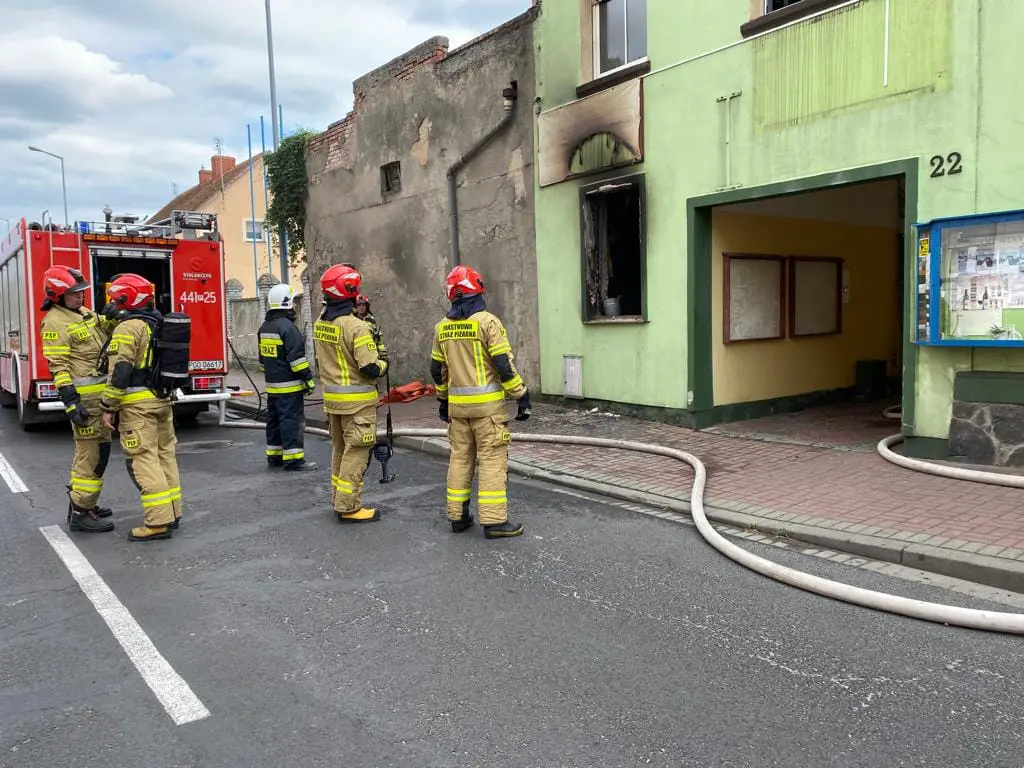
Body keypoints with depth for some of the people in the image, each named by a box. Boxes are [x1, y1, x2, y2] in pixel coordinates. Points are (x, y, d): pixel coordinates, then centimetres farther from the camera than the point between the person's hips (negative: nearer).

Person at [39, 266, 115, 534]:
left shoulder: (84, 313, 14)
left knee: (88, 450, 17)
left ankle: (81, 503, 28)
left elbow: (103, 337, 26)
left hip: (100, 393, 10)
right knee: (94, 453, -8)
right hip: (84, 396, -10)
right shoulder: (55, 322, -13)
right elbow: (58, 366, -18)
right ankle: (81, 514, -2)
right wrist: (71, 403, -23)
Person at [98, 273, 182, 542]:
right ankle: (172, 513, 19)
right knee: (164, 455, 13)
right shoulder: (159, 325, 15)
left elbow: (120, 371, -18)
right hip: (162, 399, 9)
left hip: (138, 404, -9)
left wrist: (108, 407, -12)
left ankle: (159, 522, -8)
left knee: (143, 460, -6)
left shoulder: (129, 328, -13)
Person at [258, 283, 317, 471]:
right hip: (289, 385, -9)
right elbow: (296, 357, -20)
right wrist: (308, 379, -15)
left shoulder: (264, 327, 14)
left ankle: (274, 456, 22)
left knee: (274, 420, 15)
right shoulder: (287, 327, -16)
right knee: (292, 420, -7)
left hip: (272, 385, 9)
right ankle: (293, 459, -6)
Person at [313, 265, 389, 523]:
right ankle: (348, 508, 4)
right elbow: (370, 369, -21)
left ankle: (339, 500, 28)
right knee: (355, 453, -1)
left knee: (340, 450, 19)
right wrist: (383, 364, -1)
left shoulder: (320, 325, 6)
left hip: (332, 397, 8)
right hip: (357, 402, -8)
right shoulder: (355, 327, -20)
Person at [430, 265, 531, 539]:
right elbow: (504, 365, -14)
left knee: (460, 458, 14)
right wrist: (522, 396, -7)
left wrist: (442, 400, 26)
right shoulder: (487, 322, -10)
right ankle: (494, 520, -1)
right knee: (492, 459, -1)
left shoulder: (442, 327, 8)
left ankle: (457, 516, 19)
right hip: (487, 403, -5)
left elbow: (437, 369, 14)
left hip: (457, 404, 6)